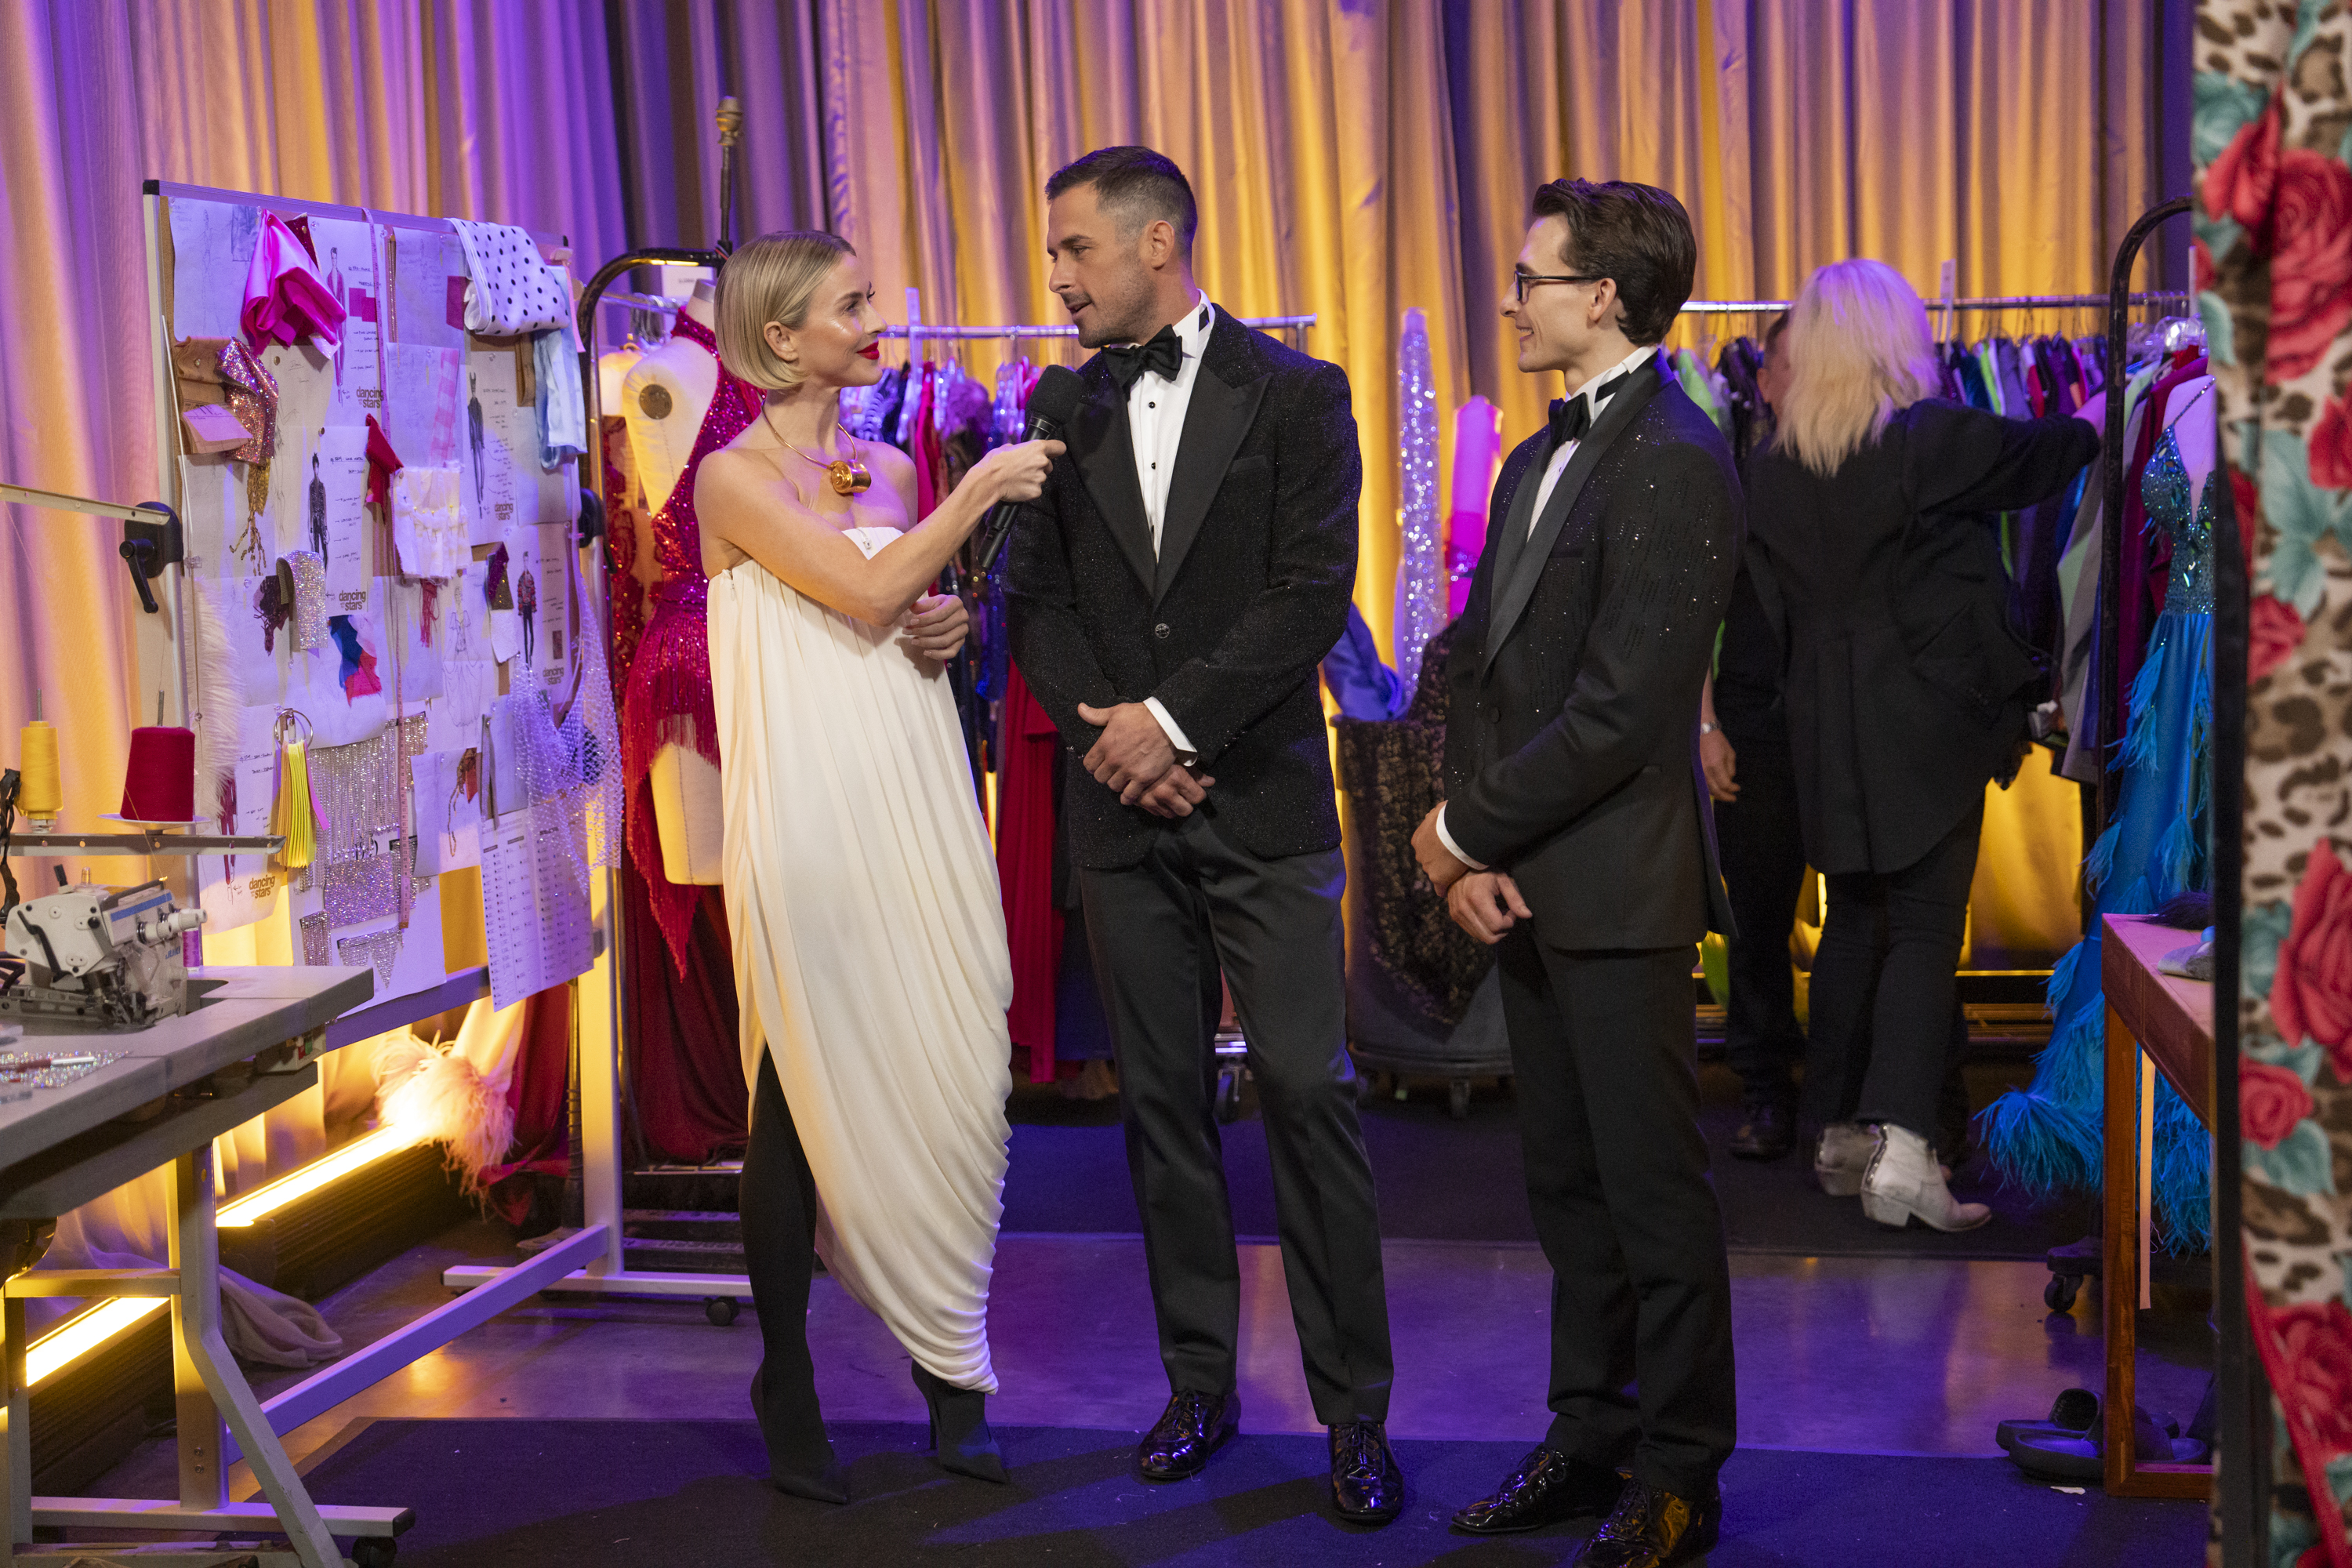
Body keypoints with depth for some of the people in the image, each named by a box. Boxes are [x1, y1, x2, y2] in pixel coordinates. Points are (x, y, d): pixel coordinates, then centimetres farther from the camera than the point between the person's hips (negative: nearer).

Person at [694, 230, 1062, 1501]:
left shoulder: (894, 472, 15)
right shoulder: (734, 479, -4)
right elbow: (865, 595, -15)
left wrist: (954, 630, 2)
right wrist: (980, 490, -8)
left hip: (915, 812, 5)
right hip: (810, 816, -5)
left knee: (946, 1082, 2)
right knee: (805, 1098, 0)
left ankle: (951, 1380, 11)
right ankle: (788, 1397, 12)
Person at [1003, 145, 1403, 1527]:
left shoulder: (1296, 393, -1)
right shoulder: (1066, 409, 10)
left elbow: (1313, 593, -9)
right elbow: (1038, 597, 8)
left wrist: (1174, 717, -14)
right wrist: (1109, 732, -7)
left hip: (1261, 801, -4)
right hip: (1124, 808, 4)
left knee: (1309, 1092, -5)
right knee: (1164, 1100, 9)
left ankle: (1356, 1407, 4)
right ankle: (1200, 1384, 20)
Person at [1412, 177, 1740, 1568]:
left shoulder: (1675, 464, -15)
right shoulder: (1542, 458, 15)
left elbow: (1620, 712, -21)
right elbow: (1481, 662, 13)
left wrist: (1470, 828, -11)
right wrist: (1469, 850, 0)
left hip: (1619, 889, -9)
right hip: (1526, 886, 9)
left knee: (1654, 1191, 2)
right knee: (1569, 1182, 16)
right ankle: (1593, 1438, 29)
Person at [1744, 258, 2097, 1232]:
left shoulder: (1772, 470, 4)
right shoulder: (1935, 439, -10)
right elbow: (2043, 456, 7)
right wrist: (2100, 427, 27)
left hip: (1826, 731, 5)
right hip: (1930, 723, -5)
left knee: (1853, 924, 16)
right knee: (1925, 933, -5)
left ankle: (1840, 1133, 22)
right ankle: (1899, 1150, -15)